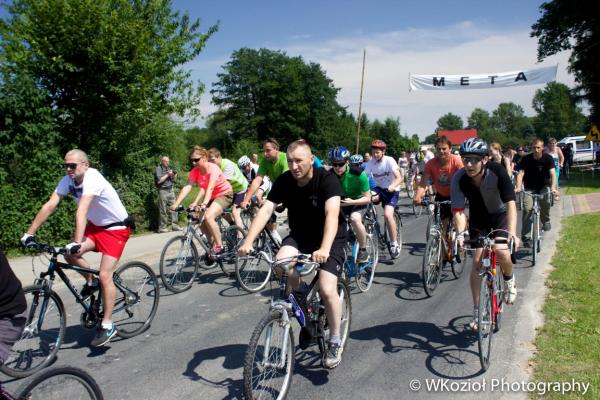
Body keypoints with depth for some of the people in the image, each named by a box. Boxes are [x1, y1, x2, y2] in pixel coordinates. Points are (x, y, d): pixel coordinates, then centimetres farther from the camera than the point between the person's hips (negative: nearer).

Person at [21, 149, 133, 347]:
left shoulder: (93, 179, -29)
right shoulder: (68, 180, -7)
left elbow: (81, 211, -40)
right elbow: (50, 206, -11)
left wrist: (77, 243, -50)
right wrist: (29, 233, -16)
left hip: (116, 228, -7)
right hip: (96, 225, 7)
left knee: (104, 275, -14)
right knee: (69, 254, -13)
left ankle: (107, 326, -2)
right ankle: (91, 282, 16)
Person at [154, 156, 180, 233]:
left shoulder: (169, 168, 16)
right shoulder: (158, 169, -3)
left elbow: (173, 180, 18)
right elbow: (159, 181, -14)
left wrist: (174, 175, -1)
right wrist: (167, 175, -14)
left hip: (170, 190, 6)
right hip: (163, 191, -6)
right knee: (163, 211, -4)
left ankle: (175, 225, 7)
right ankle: (162, 227, 1)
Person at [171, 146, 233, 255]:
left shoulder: (212, 168, -24)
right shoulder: (195, 171, -8)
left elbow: (210, 188, -37)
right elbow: (187, 187, -18)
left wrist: (204, 204, -51)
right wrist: (176, 204, -30)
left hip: (225, 194, -7)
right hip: (211, 197, 7)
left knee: (208, 217, -28)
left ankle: (219, 246, -13)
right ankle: (213, 242, 18)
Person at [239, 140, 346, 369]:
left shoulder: (327, 179, -22)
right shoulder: (284, 181, -10)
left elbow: (332, 214, -36)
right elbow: (266, 210, -19)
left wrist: (324, 250, -52)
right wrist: (248, 241, -34)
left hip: (330, 239, -4)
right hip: (299, 236, 4)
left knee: (327, 290, -21)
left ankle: (335, 342, 5)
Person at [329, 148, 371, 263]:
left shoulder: (358, 174, -27)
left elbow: (367, 198, -21)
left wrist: (351, 202, -37)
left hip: (358, 202, -4)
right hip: (341, 201, 4)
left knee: (355, 218, -35)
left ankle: (363, 250, -16)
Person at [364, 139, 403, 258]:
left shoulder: (389, 160, -16)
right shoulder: (370, 163, -4)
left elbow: (399, 178, -24)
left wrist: (392, 186, -43)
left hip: (392, 190, -4)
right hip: (379, 189, 4)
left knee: (387, 214, -25)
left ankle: (394, 243, -9)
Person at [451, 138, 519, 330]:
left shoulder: (497, 172, -30)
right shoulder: (459, 179, -25)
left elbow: (510, 203, -34)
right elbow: (458, 210, -27)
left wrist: (512, 232, -47)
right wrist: (460, 233, -44)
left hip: (500, 215, -2)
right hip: (478, 219, 2)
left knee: (501, 251, -25)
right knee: (477, 261, -6)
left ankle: (510, 281, 10)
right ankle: (477, 311, 5)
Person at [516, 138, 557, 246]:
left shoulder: (548, 158, -11)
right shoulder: (526, 159, -12)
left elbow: (553, 173, -21)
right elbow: (520, 173, -21)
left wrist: (553, 187, -39)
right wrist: (518, 187, -39)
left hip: (543, 186, 1)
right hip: (529, 188, -1)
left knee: (545, 202, -28)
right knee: (527, 209, -19)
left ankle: (545, 221, 6)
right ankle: (526, 238, -15)